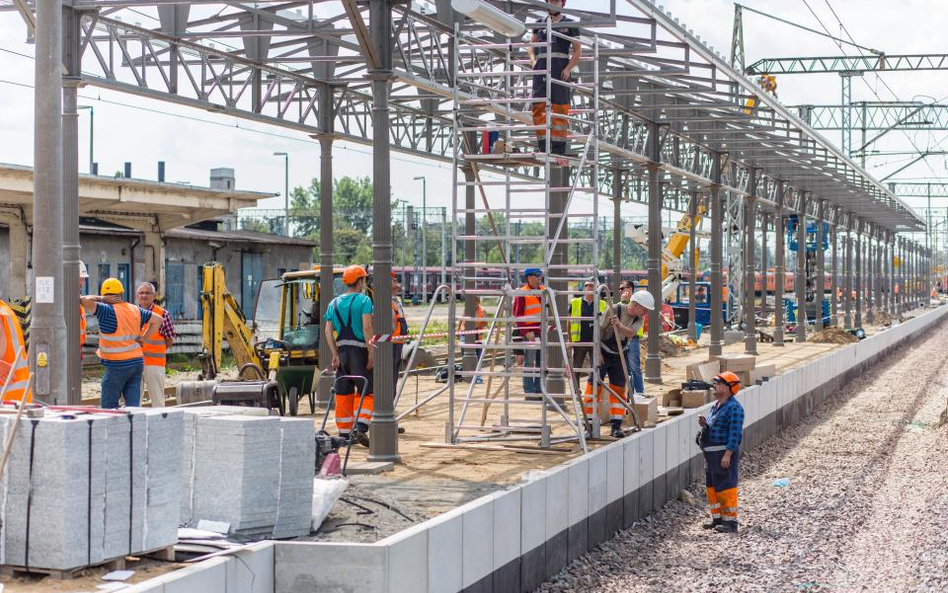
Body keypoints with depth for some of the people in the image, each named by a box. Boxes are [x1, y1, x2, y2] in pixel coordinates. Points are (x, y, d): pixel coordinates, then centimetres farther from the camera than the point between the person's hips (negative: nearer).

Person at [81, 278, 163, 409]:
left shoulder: (108, 311, -13)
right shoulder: (136, 310, 8)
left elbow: (86, 301, -24)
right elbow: (158, 319, 15)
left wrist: (100, 299, -7)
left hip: (117, 366, -6)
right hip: (137, 362, 6)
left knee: (108, 405, 2)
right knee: (133, 405, 5)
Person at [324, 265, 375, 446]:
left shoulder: (334, 303, 12)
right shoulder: (363, 300, -4)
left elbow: (328, 331, 4)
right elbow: (367, 327, -16)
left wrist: (335, 355, 4)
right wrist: (371, 352, -14)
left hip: (341, 351, 5)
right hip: (359, 350, -5)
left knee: (343, 394, 10)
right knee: (366, 392, -2)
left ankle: (344, 433, 13)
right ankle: (360, 427, -18)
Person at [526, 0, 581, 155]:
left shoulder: (570, 24, 9)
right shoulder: (540, 23, 18)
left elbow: (578, 51, 6)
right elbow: (531, 46, 22)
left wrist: (568, 68, -8)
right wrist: (533, 61, 3)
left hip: (560, 71, -3)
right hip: (541, 71, 4)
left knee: (559, 108, -6)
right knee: (538, 107, -2)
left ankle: (559, 148, -6)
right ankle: (543, 146, 1)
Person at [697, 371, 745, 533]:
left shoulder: (734, 407, -15)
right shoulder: (716, 405, 15)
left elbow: (735, 434, -20)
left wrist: (727, 455, -23)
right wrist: (705, 425, 3)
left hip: (724, 453, -10)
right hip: (711, 453, 10)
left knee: (725, 487, -7)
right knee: (712, 486, 14)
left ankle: (730, 521, -1)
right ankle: (717, 518, 23)